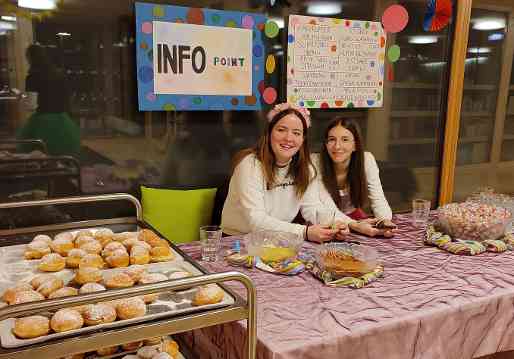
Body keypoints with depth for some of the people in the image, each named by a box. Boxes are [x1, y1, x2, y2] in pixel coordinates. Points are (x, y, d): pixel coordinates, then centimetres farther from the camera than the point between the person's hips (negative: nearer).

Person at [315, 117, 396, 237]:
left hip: (354, 216, 3)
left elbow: (378, 200, -13)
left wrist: (385, 221, -35)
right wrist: (355, 225, -41)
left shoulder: (367, 160, -14)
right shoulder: (316, 164, -23)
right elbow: (327, 209, -24)